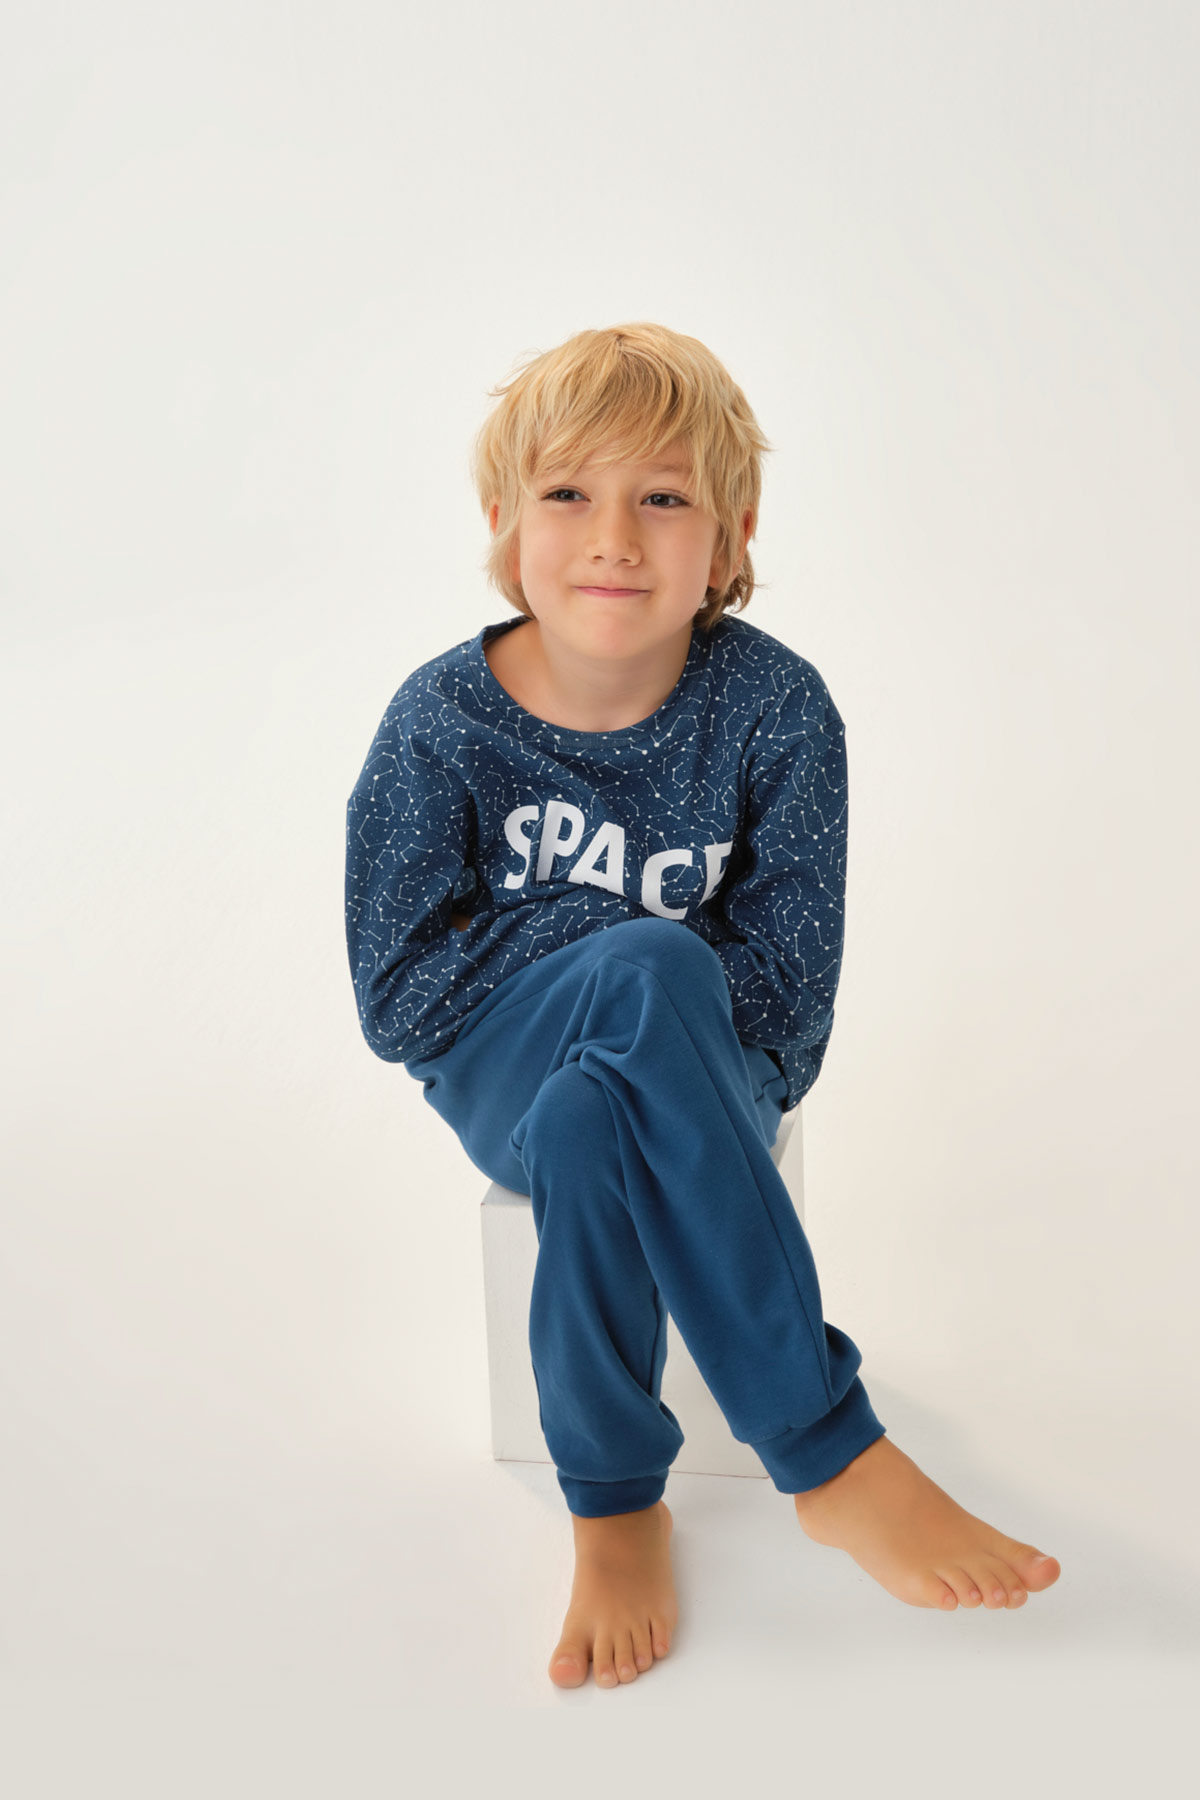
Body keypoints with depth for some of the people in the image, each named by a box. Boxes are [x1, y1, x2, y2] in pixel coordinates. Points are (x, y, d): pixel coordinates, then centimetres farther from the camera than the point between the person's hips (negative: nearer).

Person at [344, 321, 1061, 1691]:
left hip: (704, 1075, 0)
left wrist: (536, 931, -19)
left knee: (590, 1122, -38)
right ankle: (833, 1462, -27)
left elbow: (786, 999, -11)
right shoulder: (441, 725, -11)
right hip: (502, 1073, 0)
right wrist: (629, 945, -18)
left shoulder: (777, 709, -11)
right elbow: (397, 1000, -10)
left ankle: (615, 1502, -14)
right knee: (646, 969, -35)